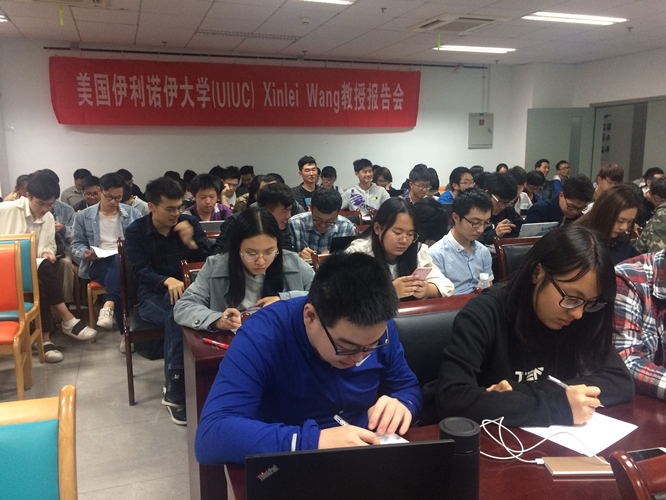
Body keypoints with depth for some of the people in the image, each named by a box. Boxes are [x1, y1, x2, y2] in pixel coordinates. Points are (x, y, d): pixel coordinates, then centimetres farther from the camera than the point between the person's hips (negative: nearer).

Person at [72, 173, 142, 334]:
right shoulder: (84, 216, 11)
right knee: (120, 277, -35)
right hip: (98, 264, 0)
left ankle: (108, 306, -51)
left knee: (119, 261, -39)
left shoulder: (133, 214, 12)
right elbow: (76, 244, 13)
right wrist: (85, 253, -9)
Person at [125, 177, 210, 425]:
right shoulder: (136, 231, 2)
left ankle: (174, 390, -25)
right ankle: (176, 389, -26)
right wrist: (168, 281, -31)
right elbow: (141, 271, -10)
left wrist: (191, 243, -17)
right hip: (152, 297, -1)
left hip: (187, 292, 2)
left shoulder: (190, 223, 6)